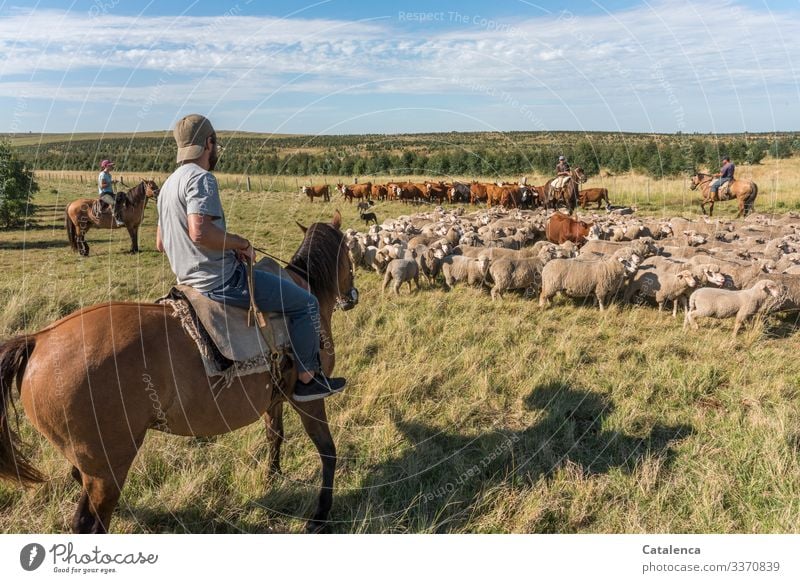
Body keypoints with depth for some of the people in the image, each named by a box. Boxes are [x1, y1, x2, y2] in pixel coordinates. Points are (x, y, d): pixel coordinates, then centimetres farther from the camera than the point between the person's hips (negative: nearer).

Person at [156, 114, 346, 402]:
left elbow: (160, 243, 19)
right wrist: (241, 243, -16)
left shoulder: (169, 183, 15)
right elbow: (199, 231, -33)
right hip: (221, 280, -11)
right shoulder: (201, 178, -17)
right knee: (306, 303, -4)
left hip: (190, 280, 11)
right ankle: (306, 379, 5)